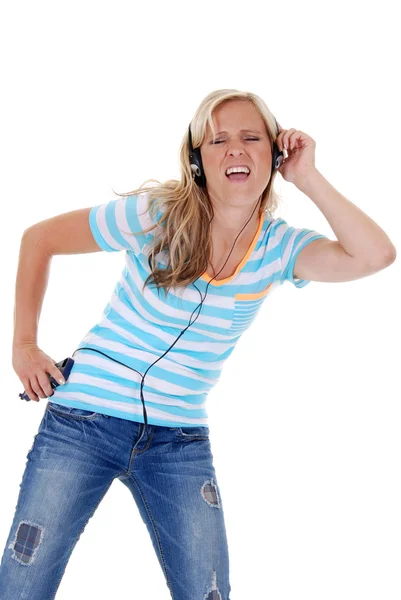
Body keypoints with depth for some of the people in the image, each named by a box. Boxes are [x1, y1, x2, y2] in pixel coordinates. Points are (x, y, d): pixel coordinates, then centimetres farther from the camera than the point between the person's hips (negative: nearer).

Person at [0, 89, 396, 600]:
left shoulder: (280, 247, -5)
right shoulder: (155, 216, -12)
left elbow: (375, 255, -22)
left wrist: (308, 178, -18)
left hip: (181, 443, 3)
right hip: (85, 422, -2)